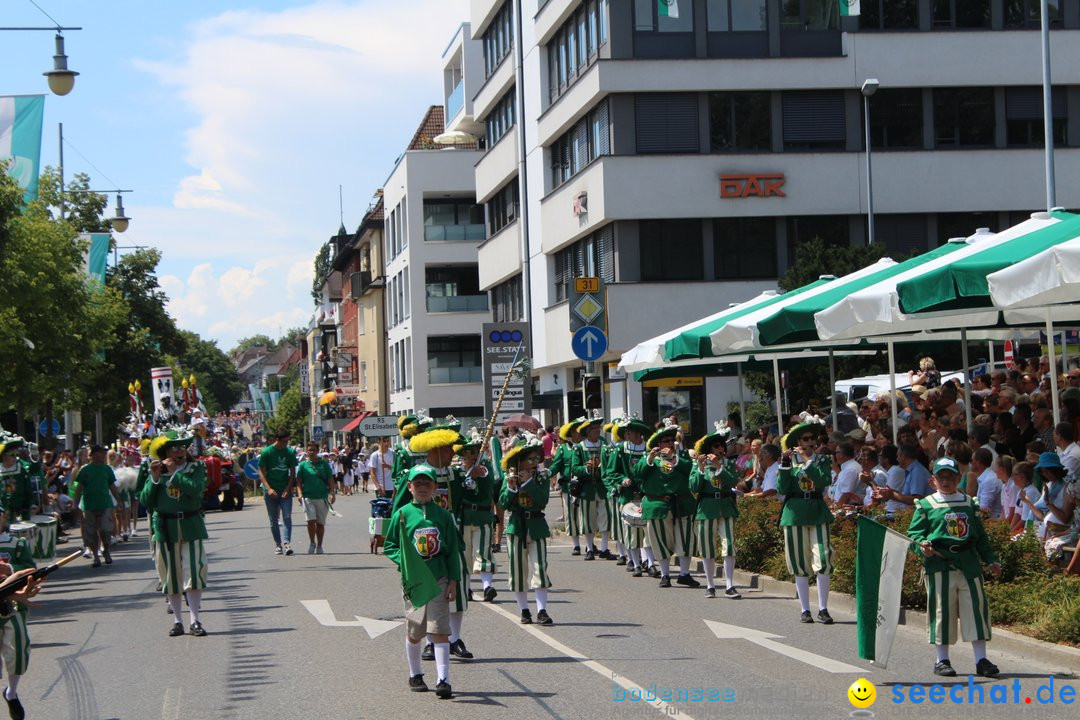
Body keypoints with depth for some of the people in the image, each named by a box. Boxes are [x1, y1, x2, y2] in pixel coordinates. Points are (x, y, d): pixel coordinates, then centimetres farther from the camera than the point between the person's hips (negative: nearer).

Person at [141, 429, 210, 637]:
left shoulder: (196, 468, 2)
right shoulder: (157, 471, 5)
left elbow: (195, 489, -19)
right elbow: (145, 501, -3)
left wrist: (174, 472, -15)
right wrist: (155, 478, -13)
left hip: (191, 527, -1)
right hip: (165, 528, 1)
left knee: (194, 572, -8)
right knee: (170, 576, 5)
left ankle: (195, 620, -3)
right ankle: (177, 620, 14)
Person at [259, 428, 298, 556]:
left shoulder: (290, 452, 3)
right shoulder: (266, 452, -4)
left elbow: (292, 472, 6)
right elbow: (261, 472, -3)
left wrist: (288, 488, -7)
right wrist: (269, 489, -15)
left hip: (285, 491, 1)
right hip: (271, 491, -1)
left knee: (287, 517, -12)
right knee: (274, 520, 6)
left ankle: (287, 543, -17)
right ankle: (277, 545, 15)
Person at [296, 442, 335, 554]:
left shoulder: (324, 464, 8)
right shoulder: (303, 465, 6)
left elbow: (330, 480, 8)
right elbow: (298, 481, 5)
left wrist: (332, 493, -4)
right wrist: (299, 493, -9)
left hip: (322, 497, 1)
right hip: (308, 497, -1)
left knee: (320, 523, 6)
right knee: (311, 520, -15)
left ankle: (319, 546, 17)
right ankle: (312, 543, 4)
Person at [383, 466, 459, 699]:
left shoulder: (443, 515, 3)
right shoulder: (402, 514, 0)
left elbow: (452, 549, 6)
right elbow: (389, 546, 6)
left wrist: (454, 580, 1)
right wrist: (404, 561, -11)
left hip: (439, 579, 0)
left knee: (440, 630, -7)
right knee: (414, 630, 10)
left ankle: (443, 680, -8)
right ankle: (415, 675, 29)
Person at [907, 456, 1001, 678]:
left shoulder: (969, 504, 15)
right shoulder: (926, 506, 4)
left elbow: (980, 535, 21)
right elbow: (914, 533, 1)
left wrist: (991, 560, 16)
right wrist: (922, 545, -20)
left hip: (969, 563, 3)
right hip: (939, 565, -3)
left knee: (976, 608, 0)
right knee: (941, 610, 0)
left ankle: (981, 659, 6)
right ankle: (942, 660, 10)